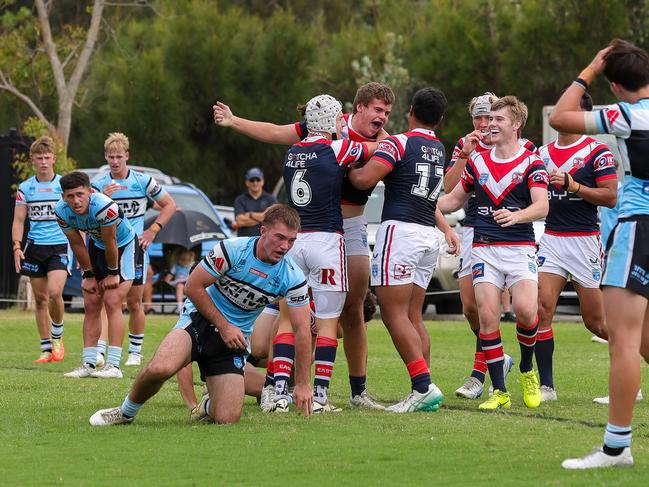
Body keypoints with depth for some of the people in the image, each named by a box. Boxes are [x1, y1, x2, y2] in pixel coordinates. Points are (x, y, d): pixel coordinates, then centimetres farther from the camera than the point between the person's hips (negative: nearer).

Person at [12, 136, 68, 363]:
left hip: (60, 246, -3)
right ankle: (46, 348, 13)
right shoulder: (25, 188, 6)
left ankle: (57, 336, 3)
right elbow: (18, 220, 8)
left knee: (54, 292, -21)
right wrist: (17, 247, -4)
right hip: (34, 248, 3)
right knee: (40, 299, 5)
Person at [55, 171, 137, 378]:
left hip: (123, 246, -6)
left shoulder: (104, 207, -38)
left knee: (112, 302, -15)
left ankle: (113, 365, -16)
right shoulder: (62, 212, -20)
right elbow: (77, 245, -7)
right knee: (91, 305, 2)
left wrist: (113, 273, -13)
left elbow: (111, 243, -25)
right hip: (97, 246, 6)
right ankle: (88, 364, 7)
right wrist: (88, 275, -2)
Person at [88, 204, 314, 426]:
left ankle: (209, 406, 25)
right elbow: (193, 287, -8)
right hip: (200, 318, -2)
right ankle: (125, 413, -4)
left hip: (234, 338, 2)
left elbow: (302, 330, -6)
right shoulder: (231, 249, -17)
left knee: (226, 419, -15)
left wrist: (302, 385, -8)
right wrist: (224, 326, -13)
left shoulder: (292, 277, -10)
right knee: (160, 368, -34)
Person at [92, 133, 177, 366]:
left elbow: (169, 205, 7)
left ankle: (135, 352, 16)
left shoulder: (143, 181, -2)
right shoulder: (98, 184, 0)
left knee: (134, 302, 5)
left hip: (135, 245, 0)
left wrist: (153, 230, -2)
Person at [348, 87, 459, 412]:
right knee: (413, 317, 10)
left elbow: (365, 180, -15)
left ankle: (424, 386, -19)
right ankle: (424, 393, 5)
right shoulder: (439, 150, 17)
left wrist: (348, 170, 6)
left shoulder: (399, 144, -5)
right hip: (429, 236, 7)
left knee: (394, 314, -9)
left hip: (400, 230, -7)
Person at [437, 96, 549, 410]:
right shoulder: (477, 162, 13)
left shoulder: (531, 163, 0)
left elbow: (542, 206, -12)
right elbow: (454, 199, 23)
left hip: (520, 247, -3)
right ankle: (499, 392, -1)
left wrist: (516, 215, -32)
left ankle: (527, 370, 8)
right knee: (487, 316, -9)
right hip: (484, 249, 3)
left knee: (525, 309, -20)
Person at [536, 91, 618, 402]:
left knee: (596, 321, 1)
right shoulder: (543, 152, 13)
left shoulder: (597, 152, -5)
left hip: (584, 240, -5)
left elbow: (610, 196, -11)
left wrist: (573, 185, -18)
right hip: (551, 238, 5)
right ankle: (545, 386, -6)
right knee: (543, 307, -10)